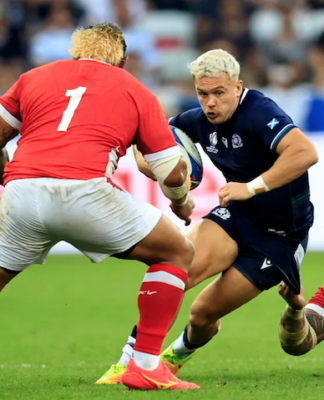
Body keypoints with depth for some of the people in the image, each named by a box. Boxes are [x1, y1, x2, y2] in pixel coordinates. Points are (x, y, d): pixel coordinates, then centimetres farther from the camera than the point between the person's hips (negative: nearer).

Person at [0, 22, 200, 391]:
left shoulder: (34, 77, 26)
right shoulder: (136, 92, 20)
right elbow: (173, 172, 18)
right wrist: (181, 203, 39)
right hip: (85, 191, -3)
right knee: (177, 252, 16)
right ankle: (144, 367, 9)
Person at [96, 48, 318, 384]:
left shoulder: (259, 113, -25)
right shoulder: (200, 120, -2)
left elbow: (305, 153, -40)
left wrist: (252, 187, -38)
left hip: (279, 236, -5)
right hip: (235, 217, 5)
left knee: (205, 312, -6)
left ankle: (179, 353, 31)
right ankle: (130, 360, -20)